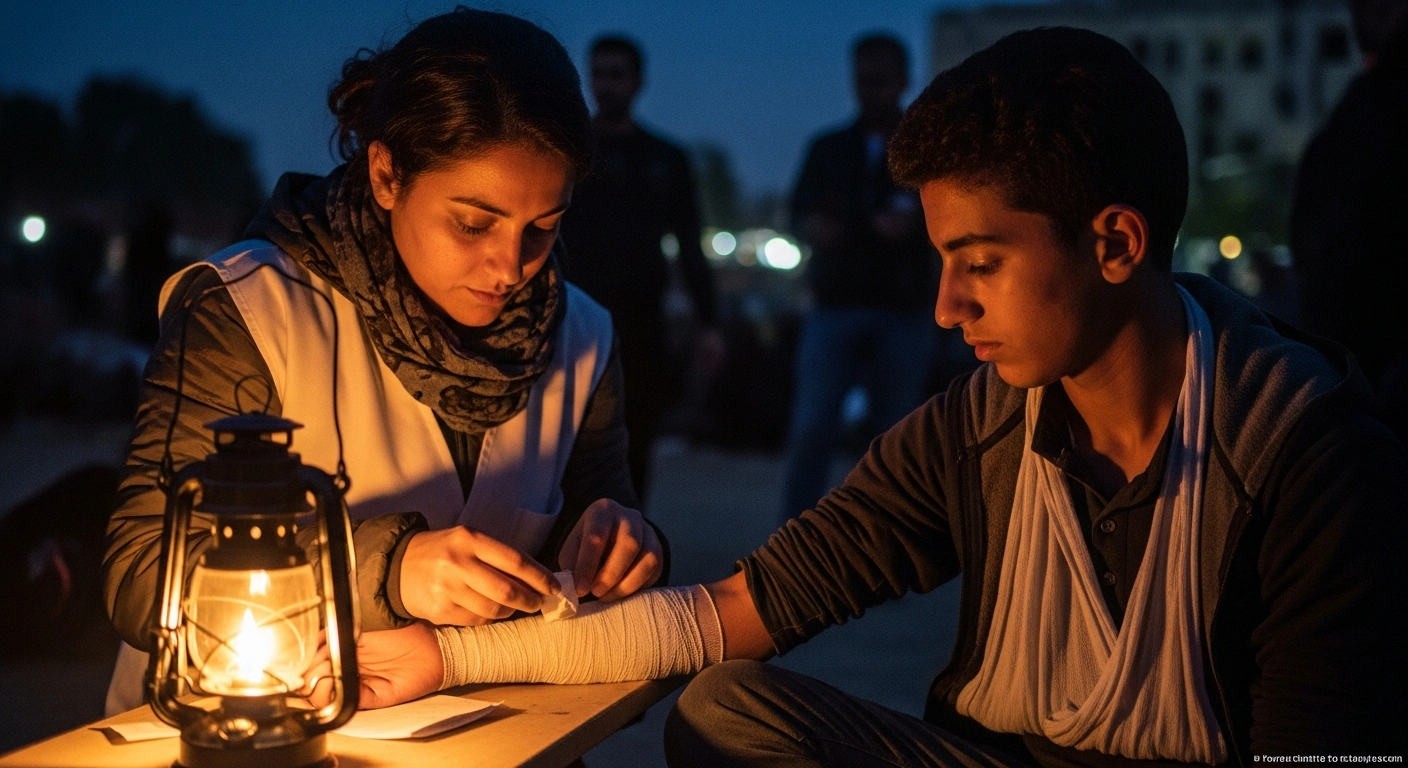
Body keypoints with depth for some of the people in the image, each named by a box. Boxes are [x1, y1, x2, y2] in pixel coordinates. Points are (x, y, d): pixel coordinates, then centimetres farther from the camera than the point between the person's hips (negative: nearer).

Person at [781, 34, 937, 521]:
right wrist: (811, 227, -20)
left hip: (903, 313, 0)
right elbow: (801, 212, 4)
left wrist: (914, 224, -15)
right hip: (834, 309, 0)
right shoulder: (827, 149, 14)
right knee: (810, 430, -12)